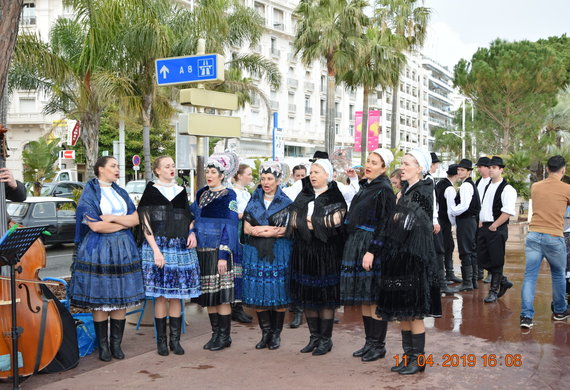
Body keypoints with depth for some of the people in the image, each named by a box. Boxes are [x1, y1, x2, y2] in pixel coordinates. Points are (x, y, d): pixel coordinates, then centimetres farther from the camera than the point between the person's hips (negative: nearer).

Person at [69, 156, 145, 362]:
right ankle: (103, 346, 10)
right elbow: (95, 226, -14)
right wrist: (124, 223, -5)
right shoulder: (89, 194, -2)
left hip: (123, 250, 5)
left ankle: (116, 344, 12)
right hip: (98, 251, -5)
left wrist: (112, 218, -10)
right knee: (100, 301, -1)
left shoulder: (121, 192, 15)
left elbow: (136, 218, 5)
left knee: (121, 299, 3)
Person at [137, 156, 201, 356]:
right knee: (161, 296, 0)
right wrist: (156, 250, -12)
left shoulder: (181, 191, 13)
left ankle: (175, 339, 14)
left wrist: (192, 234, 0)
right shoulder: (151, 192, 1)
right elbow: (146, 223, -4)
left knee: (176, 296, 6)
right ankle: (161, 340, 11)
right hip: (158, 245, -3)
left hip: (181, 247, 3)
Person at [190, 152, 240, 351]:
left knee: (221, 295, -3)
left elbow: (230, 226, -10)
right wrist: (192, 232, 1)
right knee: (208, 296, 9)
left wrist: (223, 255, -16)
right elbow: (195, 218, 22)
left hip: (218, 250, -6)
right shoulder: (201, 194, 14)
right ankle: (216, 334, 19)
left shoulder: (228, 196, -5)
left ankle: (224, 336, 7)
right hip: (202, 250, 6)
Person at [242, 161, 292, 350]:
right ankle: (265, 332, 14)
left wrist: (261, 230, -10)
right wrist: (274, 229, -10)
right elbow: (246, 228, 2)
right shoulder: (254, 201, 11)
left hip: (278, 254, -3)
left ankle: (276, 333, 11)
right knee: (257, 293, 1)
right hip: (255, 254, 3)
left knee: (279, 294, -2)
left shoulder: (286, 203, 4)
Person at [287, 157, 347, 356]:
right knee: (307, 295, 7)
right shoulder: (303, 196, 14)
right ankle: (314, 336, 19)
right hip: (304, 251, 5)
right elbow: (294, 221, 9)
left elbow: (335, 222, -13)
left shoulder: (335, 197, 0)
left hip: (326, 252, -5)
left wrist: (307, 223, -9)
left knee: (326, 297, -1)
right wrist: (319, 223, -6)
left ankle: (326, 338, 9)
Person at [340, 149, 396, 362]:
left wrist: (372, 251, -21)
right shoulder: (365, 187, 14)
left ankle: (378, 346, 9)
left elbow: (385, 225, -16)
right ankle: (369, 342, 22)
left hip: (372, 248, -9)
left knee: (373, 298, -2)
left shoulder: (383, 190, -11)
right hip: (356, 246, 9)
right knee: (363, 298, 12)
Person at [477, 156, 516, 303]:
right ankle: (503, 281, 27)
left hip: (497, 229, -8)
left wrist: (494, 226, -17)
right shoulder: (487, 186, 15)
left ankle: (494, 291, 11)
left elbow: (508, 212, -19)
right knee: (482, 259, 10)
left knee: (496, 261, 0)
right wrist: (481, 222, 11)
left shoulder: (507, 189, -11)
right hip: (484, 228, 8)